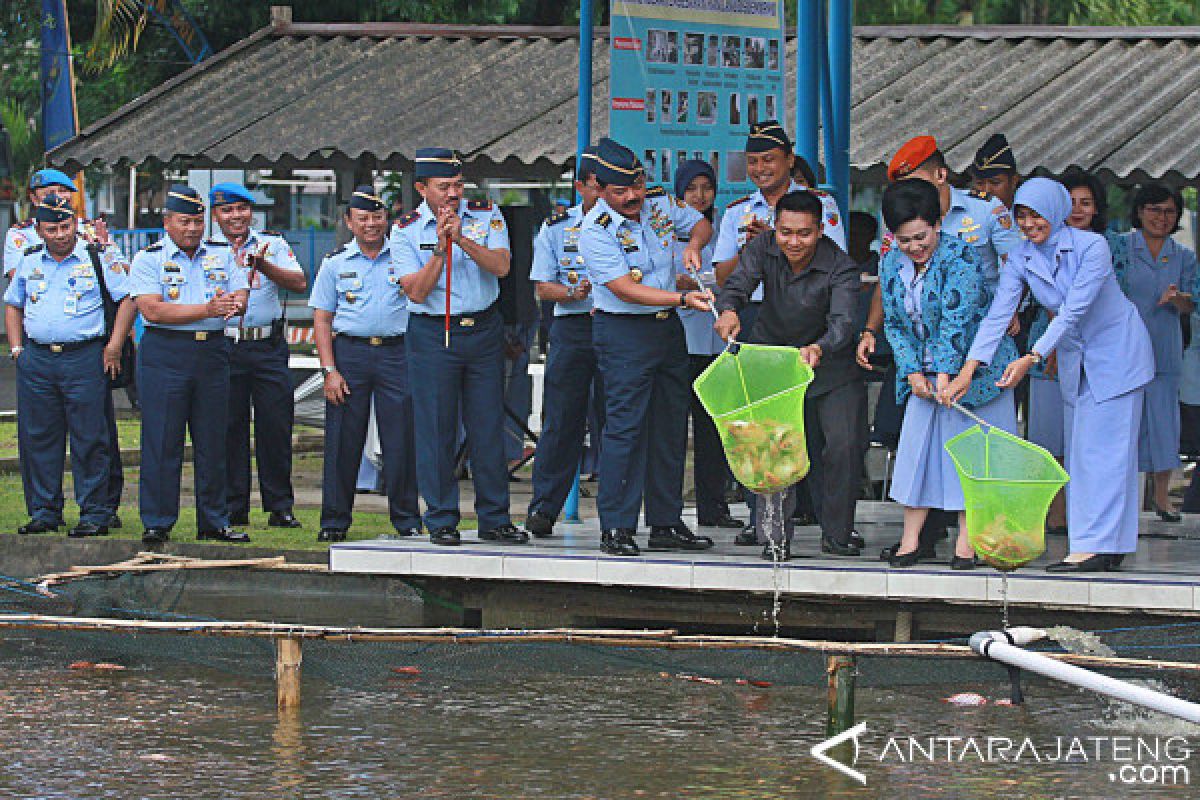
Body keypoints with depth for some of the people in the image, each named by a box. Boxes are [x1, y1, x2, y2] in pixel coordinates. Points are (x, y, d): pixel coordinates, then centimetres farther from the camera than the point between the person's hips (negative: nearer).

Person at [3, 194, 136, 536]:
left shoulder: (98, 257, 1)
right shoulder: (29, 261, 13)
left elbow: (127, 298, 0)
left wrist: (114, 346, -6)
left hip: (85, 357, -4)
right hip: (36, 359, 4)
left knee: (88, 439, -4)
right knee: (37, 437, 6)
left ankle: (94, 512, 2)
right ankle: (43, 511, 14)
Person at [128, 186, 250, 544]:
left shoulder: (222, 254, 13)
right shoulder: (148, 259, 0)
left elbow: (241, 296, 5)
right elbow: (152, 310, -12)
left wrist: (233, 304, -20)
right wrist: (207, 309, -18)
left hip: (213, 351, 4)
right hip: (165, 354, -4)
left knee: (212, 441, 7)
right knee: (162, 442, -4)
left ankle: (213, 522, 14)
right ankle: (157, 523, 1)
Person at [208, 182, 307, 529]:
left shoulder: (272, 244, 10)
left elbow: (299, 283, -4)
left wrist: (264, 266, -19)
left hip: (269, 347, 1)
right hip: (223, 347, -1)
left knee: (276, 427, 0)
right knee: (229, 428, 1)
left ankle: (281, 508, 8)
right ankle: (233, 509, 9)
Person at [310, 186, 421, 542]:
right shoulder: (336, 263, 10)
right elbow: (322, 319, 7)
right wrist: (330, 371, -2)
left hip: (397, 352, 0)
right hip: (349, 352, 0)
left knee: (401, 439, -3)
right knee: (343, 440, -1)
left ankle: (406, 519, 4)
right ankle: (334, 521, 6)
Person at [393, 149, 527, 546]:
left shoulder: (486, 215, 3)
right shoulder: (406, 230, -2)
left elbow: (501, 266, -10)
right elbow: (417, 292, -10)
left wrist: (462, 239, -22)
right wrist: (441, 247, -19)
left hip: (484, 330, 2)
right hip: (432, 335, -2)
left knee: (488, 425, 4)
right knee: (437, 428, -3)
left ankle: (494, 519, 10)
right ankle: (441, 521, 4)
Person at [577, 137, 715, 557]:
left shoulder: (660, 203, 3)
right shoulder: (596, 230, -16)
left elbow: (701, 223, 21)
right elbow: (626, 289, -21)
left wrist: (693, 245, -3)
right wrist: (683, 298, -28)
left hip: (668, 328, 7)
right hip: (623, 333, -7)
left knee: (671, 426, 9)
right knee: (625, 427, -11)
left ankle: (666, 523, 15)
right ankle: (616, 529, -9)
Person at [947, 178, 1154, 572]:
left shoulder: (1091, 246, -21)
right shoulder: (1021, 260, -4)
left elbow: (1073, 312, -26)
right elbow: (997, 315, -10)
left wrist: (1031, 358, -33)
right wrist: (968, 371, -21)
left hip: (1116, 350, -6)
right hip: (1074, 358, 6)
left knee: (1102, 447, -12)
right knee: (1078, 450, 4)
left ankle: (1099, 544, -15)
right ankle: (1107, 548, 6)